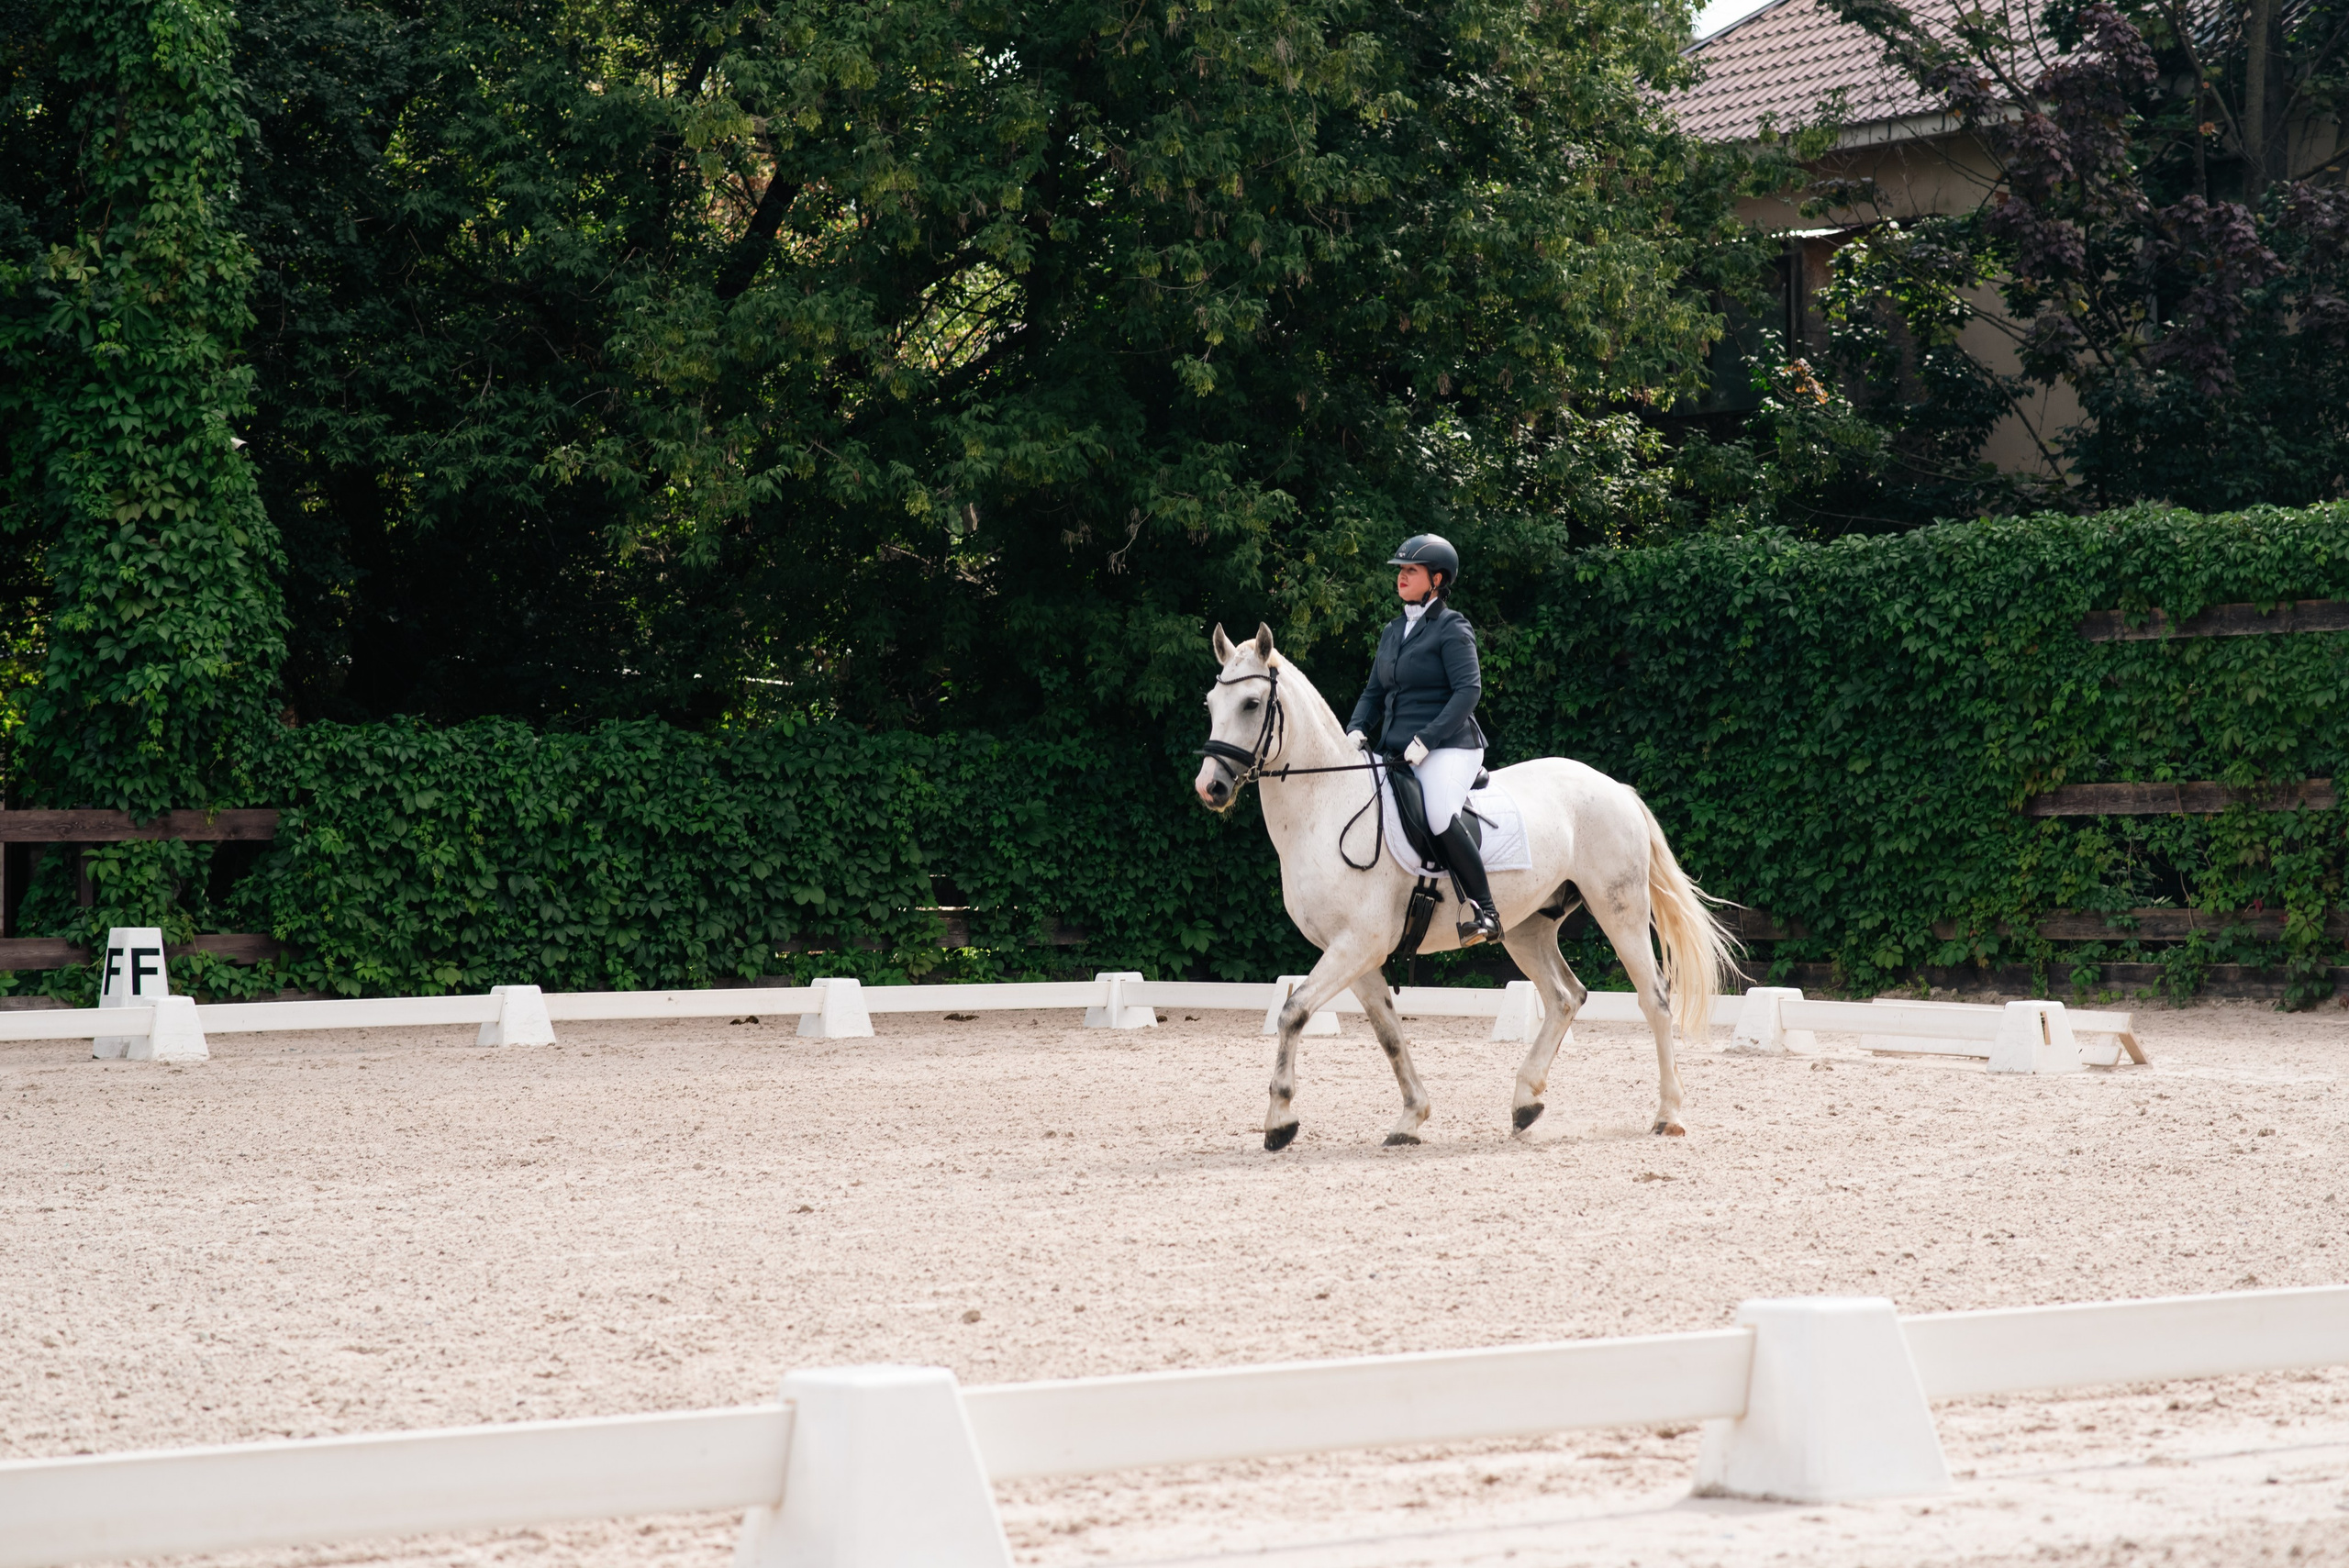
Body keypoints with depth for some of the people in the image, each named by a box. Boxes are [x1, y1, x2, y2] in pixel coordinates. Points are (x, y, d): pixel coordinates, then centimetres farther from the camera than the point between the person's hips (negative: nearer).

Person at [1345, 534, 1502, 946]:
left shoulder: (1452, 629, -5)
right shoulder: (1393, 632, 18)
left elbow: (1468, 689, -15)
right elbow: (1375, 692, 22)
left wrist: (1426, 740, -21)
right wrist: (1356, 730, 2)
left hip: (1448, 748, -9)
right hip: (1398, 753, 9)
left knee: (1441, 818, -33)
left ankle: (1485, 912, -27)